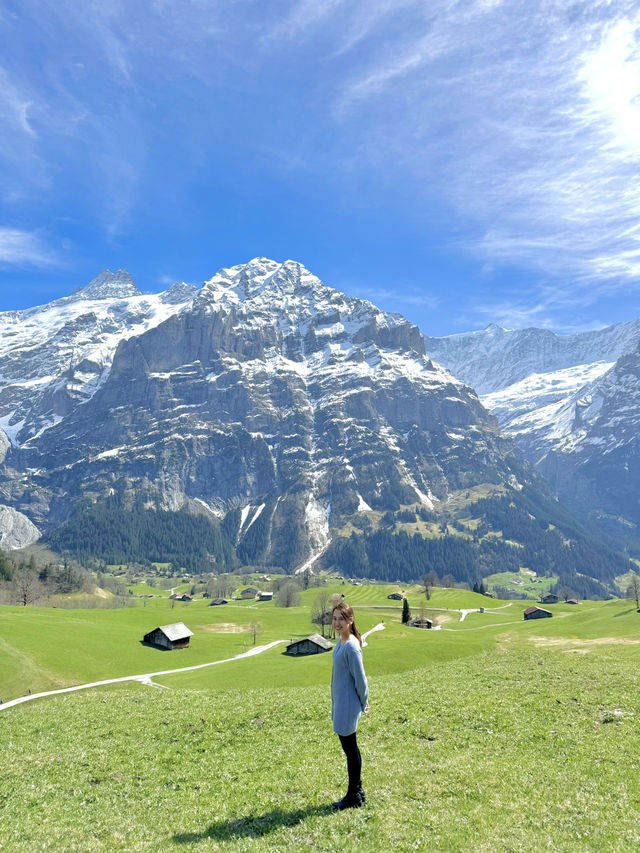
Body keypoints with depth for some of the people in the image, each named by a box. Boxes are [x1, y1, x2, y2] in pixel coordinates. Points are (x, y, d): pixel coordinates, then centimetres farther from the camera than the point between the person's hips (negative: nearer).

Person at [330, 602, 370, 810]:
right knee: (349, 747, 19)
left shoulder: (351, 646, -24)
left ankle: (354, 797, 21)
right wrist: (363, 700, 18)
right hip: (340, 702, 9)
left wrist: (363, 702, -5)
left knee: (350, 748, 6)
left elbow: (360, 678, -19)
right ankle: (357, 791, 33)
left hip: (349, 704, -9)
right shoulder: (341, 641, 4)